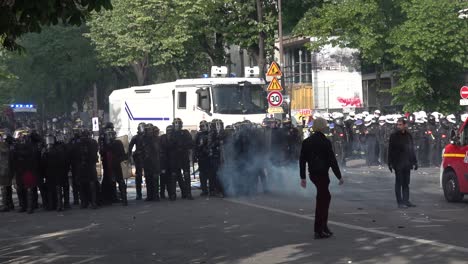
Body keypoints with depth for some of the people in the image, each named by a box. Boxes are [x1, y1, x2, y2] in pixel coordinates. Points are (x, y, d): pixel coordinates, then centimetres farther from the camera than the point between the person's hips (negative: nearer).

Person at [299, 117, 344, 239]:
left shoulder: (306, 142, 5)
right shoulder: (325, 142, -13)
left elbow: (302, 160, 7)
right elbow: (332, 160, -12)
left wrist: (303, 177, 13)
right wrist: (339, 176, -5)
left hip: (312, 173, 7)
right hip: (322, 174, -7)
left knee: (325, 197, 19)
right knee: (322, 200, -1)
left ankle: (323, 226, 23)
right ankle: (319, 230, 0)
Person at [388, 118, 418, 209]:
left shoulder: (408, 135, 10)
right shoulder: (394, 136, -3)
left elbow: (412, 149, 16)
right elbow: (390, 150, -4)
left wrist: (414, 162, 12)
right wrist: (390, 163, -10)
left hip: (407, 163, 4)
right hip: (398, 163, -4)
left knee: (406, 183, 7)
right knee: (399, 183, -1)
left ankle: (406, 200, 11)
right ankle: (400, 202, 0)